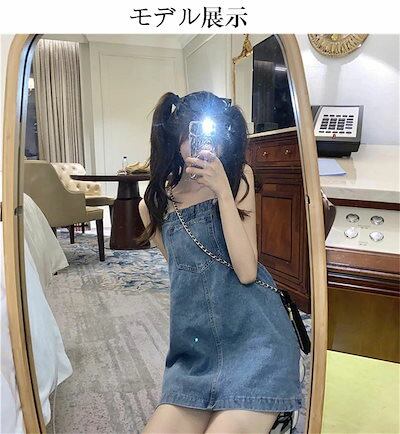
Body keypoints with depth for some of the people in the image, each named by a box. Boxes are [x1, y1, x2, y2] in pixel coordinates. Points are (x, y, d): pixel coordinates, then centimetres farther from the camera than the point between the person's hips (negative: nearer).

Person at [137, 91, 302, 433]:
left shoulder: (239, 178, -2)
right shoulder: (154, 205, 4)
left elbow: (247, 271, -14)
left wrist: (224, 191, -18)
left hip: (254, 340, -2)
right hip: (196, 353, 3)